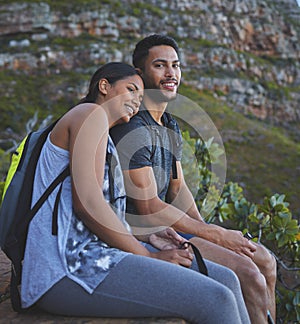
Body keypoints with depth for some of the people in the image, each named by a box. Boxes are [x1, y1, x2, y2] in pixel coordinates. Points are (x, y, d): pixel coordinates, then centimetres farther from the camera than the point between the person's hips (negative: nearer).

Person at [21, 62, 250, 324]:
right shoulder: (91, 113, -3)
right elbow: (87, 202, -17)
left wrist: (149, 236, 5)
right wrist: (149, 256, -11)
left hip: (96, 253, 10)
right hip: (71, 267, -10)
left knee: (225, 279, 1)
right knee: (216, 300, -19)